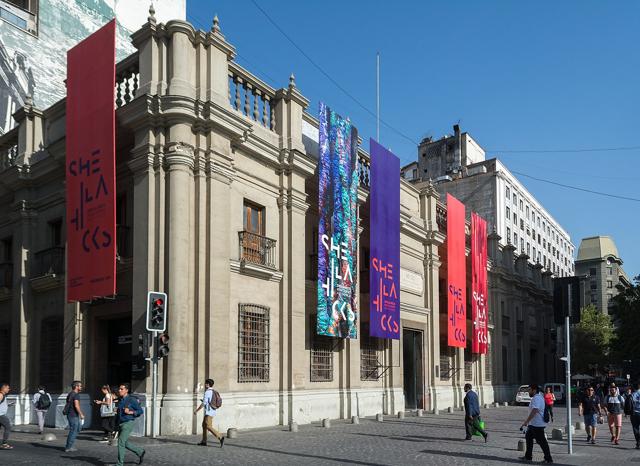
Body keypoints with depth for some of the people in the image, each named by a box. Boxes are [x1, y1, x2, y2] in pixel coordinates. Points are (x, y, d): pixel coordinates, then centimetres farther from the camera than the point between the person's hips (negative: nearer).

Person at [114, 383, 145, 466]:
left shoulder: (132, 399, -12)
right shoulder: (120, 400, 8)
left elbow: (140, 411, -9)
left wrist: (130, 412, -20)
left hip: (128, 423, -8)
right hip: (121, 424, 8)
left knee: (121, 441, -10)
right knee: (125, 443, 13)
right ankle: (140, 452, 30)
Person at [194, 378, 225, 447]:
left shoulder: (207, 392, -15)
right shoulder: (214, 392, 12)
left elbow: (203, 403, -19)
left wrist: (196, 410, -11)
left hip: (208, 412, -10)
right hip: (213, 411, 10)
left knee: (209, 427, -11)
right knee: (204, 425, 18)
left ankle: (220, 437, -22)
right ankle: (204, 441, 20)